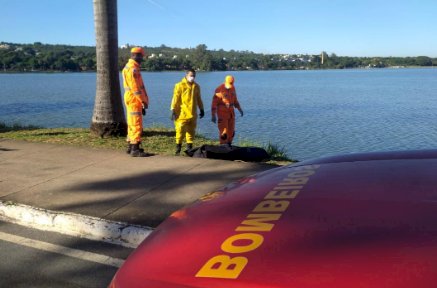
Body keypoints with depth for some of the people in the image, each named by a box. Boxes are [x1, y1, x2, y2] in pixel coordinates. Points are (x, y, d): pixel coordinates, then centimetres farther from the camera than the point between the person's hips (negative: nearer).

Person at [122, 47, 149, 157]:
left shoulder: (129, 67, 17)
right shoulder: (133, 69, -16)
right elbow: (135, 88, -21)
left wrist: (142, 101, 20)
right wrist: (144, 101, -17)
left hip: (132, 100, 10)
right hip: (134, 99, -10)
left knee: (132, 124, 16)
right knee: (137, 125, -9)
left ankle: (130, 146, 24)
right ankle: (135, 149, -7)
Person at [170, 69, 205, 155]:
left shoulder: (196, 86, 12)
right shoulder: (180, 86, -5)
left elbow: (198, 99, 22)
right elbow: (175, 99, -8)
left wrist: (201, 109, 22)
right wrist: (173, 111, -13)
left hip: (192, 114, 5)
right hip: (182, 114, -5)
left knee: (191, 131, 9)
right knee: (180, 131, -6)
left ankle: (189, 148, 19)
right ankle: (178, 149, 4)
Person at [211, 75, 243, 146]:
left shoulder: (233, 88, 4)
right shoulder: (219, 90, -16)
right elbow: (214, 103, -15)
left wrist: (240, 109, 10)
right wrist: (213, 115, -18)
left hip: (231, 113, 6)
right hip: (222, 113, -6)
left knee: (231, 131, 10)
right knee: (224, 132, -7)